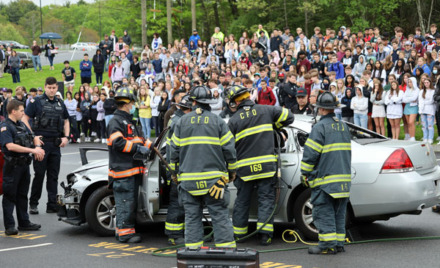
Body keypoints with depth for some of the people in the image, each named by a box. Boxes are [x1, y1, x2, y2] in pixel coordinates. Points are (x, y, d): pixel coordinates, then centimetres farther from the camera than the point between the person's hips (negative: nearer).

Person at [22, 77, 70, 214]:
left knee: (53, 176, 7)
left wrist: (65, 137, 6)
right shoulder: (36, 102, -3)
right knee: (39, 174, -3)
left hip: (56, 144, 5)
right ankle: (33, 204, 8)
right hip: (41, 142, -5)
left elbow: (66, 121, 21)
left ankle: (52, 205, 12)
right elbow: (25, 119, -5)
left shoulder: (60, 104, 12)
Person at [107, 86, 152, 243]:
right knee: (125, 202, -8)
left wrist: (148, 145, 10)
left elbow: (138, 139, 28)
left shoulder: (129, 121, 23)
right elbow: (118, 143, -21)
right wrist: (138, 148, -22)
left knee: (132, 202, 14)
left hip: (133, 169, 10)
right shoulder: (115, 121, -9)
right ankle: (124, 233, -5)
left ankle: (128, 230, 21)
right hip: (122, 171, -10)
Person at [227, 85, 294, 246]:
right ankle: (265, 234, -4)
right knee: (266, 199, 4)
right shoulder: (266, 110, 1)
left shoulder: (233, 120, -1)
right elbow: (288, 117, 8)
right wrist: (274, 126, 23)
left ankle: (238, 233, 20)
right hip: (266, 166, 0)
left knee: (242, 201, 12)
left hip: (244, 167, 0)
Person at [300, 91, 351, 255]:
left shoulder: (320, 127, -12)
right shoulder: (343, 127, 14)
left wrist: (305, 174, -5)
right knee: (338, 213, 13)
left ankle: (328, 245, -7)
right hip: (343, 178, 8)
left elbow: (310, 154, -14)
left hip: (325, 179, -8)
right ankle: (339, 243, 15)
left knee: (323, 213, -4)